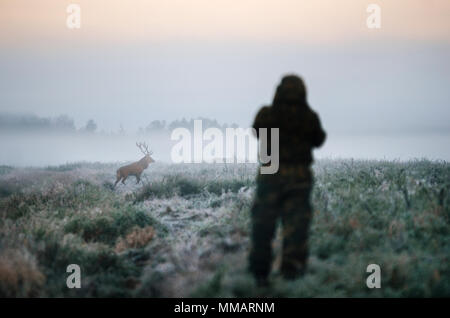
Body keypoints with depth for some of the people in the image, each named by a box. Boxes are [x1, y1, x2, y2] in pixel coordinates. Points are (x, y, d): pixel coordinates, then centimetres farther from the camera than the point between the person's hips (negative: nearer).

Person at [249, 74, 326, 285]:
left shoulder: (267, 114, -7)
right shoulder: (309, 117, -6)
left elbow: (256, 132, 13)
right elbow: (318, 140, 11)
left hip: (271, 174, 0)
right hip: (300, 175, 0)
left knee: (263, 221, 9)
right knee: (296, 222, 5)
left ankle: (259, 271, 12)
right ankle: (292, 266, -3)